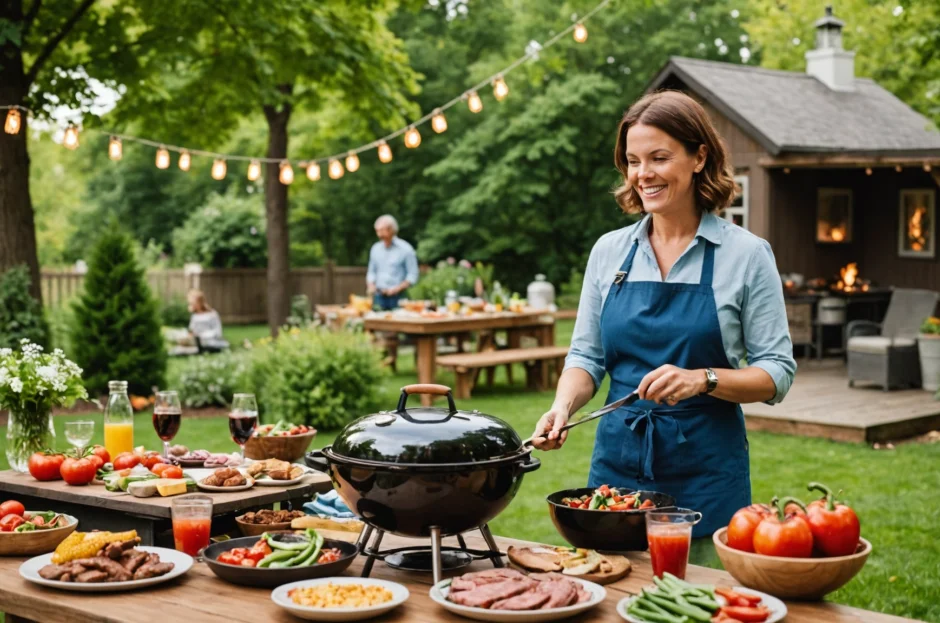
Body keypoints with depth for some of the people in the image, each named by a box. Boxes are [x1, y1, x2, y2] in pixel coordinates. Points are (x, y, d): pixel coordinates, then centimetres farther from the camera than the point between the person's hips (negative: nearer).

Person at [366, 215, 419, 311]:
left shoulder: (405, 249, -3)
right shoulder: (376, 249, 13)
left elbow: (412, 275, -5)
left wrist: (397, 288, -15)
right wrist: (371, 285, 2)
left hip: (397, 296, -4)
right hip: (379, 295, 4)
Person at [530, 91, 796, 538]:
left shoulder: (746, 254, -4)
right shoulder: (609, 251, 6)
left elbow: (777, 372, -5)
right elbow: (586, 355, 11)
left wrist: (702, 380, -21)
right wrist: (564, 405, -8)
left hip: (706, 469, -3)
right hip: (617, 460, 3)